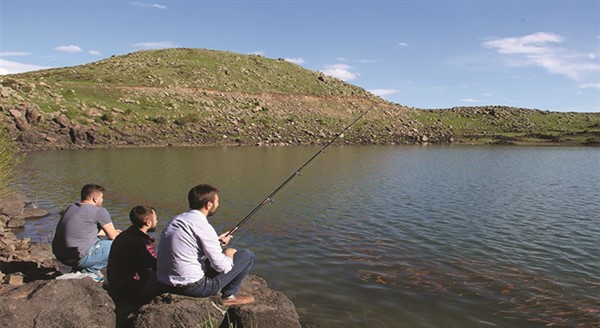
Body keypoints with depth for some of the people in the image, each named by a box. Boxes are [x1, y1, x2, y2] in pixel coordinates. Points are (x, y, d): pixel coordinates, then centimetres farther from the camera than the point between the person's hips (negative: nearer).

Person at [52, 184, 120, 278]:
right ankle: (87, 271, 1)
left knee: (97, 239, 31)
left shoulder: (71, 207, 14)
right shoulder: (99, 211, -9)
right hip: (79, 258, -9)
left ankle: (79, 268, 14)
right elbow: (113, 236, -2)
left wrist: (109, 231, 36)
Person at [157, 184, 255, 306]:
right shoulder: (202, 225, -19)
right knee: (247, 256, 1)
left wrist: (216, 241, 23)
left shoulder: (176, 219, 7)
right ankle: (229, 295, 15)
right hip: (193, 287, -9)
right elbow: (221, 266, -17)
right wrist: (229, 257, 5)